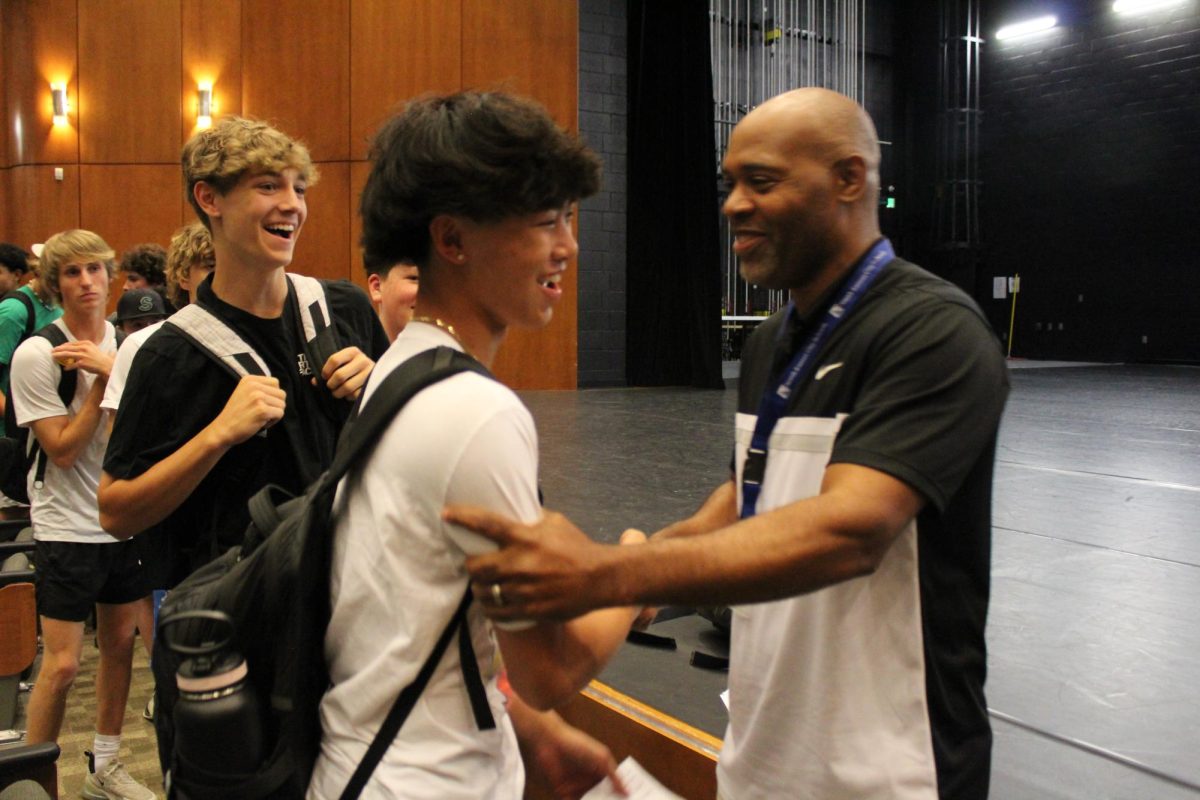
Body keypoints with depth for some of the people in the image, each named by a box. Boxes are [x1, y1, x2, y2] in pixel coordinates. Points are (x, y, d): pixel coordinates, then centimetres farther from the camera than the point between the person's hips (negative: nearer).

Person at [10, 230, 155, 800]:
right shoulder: (37, 354, -12)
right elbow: (64, 450, -15)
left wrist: (112, 369, -17)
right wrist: (102, 380, -17)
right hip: (67, 528, -5)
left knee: (119, 643, 14)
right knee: (61, 664, -3)